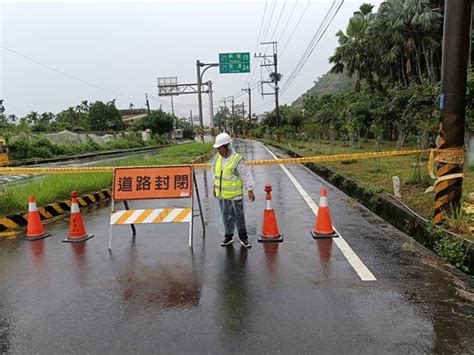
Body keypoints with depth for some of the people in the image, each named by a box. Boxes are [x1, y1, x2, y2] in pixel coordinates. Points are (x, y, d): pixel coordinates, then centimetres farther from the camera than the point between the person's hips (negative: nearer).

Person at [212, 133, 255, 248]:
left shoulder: (237, 159, -16)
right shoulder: (218, 157, 2)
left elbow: (246, 176, -14)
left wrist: (250, 190, -19)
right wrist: (215, 186, 19)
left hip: (235, 194, -5)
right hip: (222, 194, 5)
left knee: (239, 216, 6)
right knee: (226, 217, 14)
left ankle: (243, 238, 21)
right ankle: (228, 236, 29)